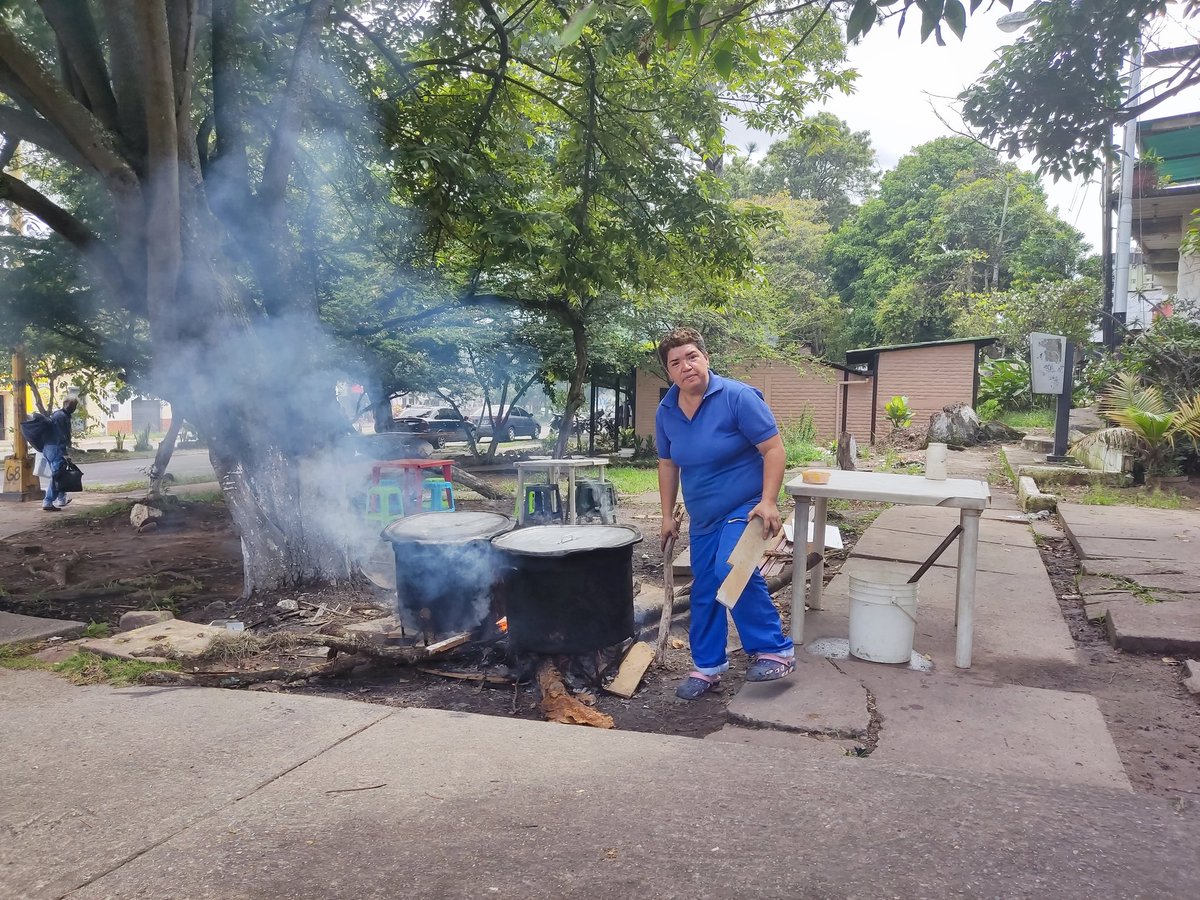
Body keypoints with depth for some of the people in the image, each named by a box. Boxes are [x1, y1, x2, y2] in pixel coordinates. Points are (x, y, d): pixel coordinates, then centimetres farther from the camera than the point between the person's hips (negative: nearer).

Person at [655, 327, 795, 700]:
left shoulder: (738, 397, -17)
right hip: (703, 517, 6)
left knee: (731, 571, -28)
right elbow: (668, 464, 12)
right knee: (703, 592, 10)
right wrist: (668, 515, 12)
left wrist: (768, 502, -25)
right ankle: (707, 666, 25)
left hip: (745, 508, -6)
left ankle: (775, 650, -14)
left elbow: (774, 449, -17)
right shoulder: (666, 411, 0)